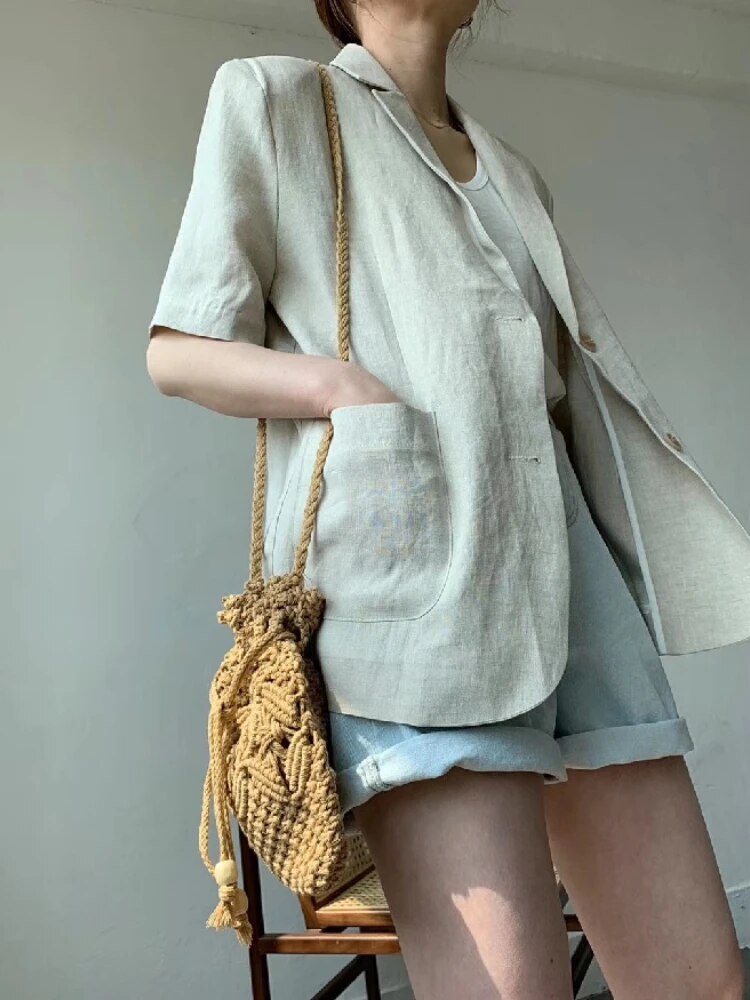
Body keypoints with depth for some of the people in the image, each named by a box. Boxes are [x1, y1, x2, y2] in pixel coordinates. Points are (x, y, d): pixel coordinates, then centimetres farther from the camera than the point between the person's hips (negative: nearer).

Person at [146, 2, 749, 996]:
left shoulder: (514, 171, 29)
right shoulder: (274, 97, 13)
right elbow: (177, 352, 6)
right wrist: (343, 386, -12)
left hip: (564, 559, 6)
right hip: (402, 566, -6)